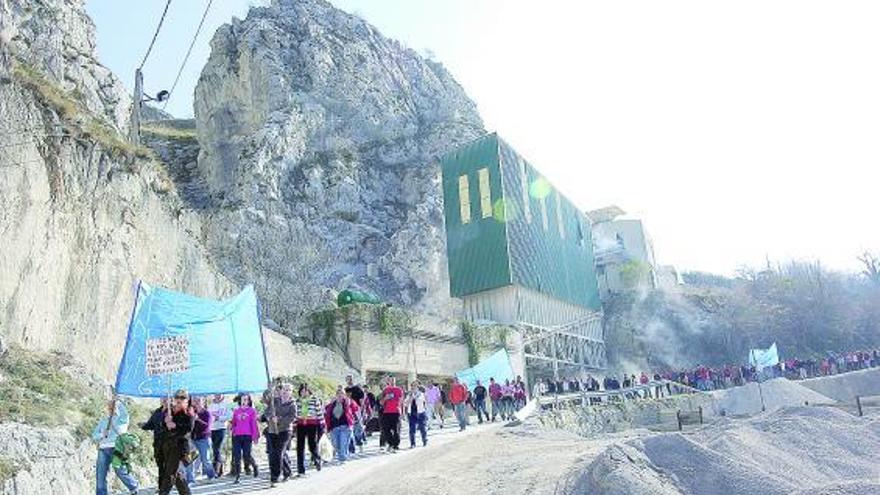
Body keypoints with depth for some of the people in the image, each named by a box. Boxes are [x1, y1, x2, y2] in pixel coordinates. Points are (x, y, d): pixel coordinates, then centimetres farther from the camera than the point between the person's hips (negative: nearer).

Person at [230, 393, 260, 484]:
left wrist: (255, 436, -6)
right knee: (237, 457, -1)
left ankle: (254, 466, 22)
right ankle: (238, 477, 5)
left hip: (247, 436, -3)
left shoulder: (252, 410, 5)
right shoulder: (236, 411, 14)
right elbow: (234, 423, 18)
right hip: (237, 436, 3)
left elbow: (254, 424, 0)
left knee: (247, 456, -7)